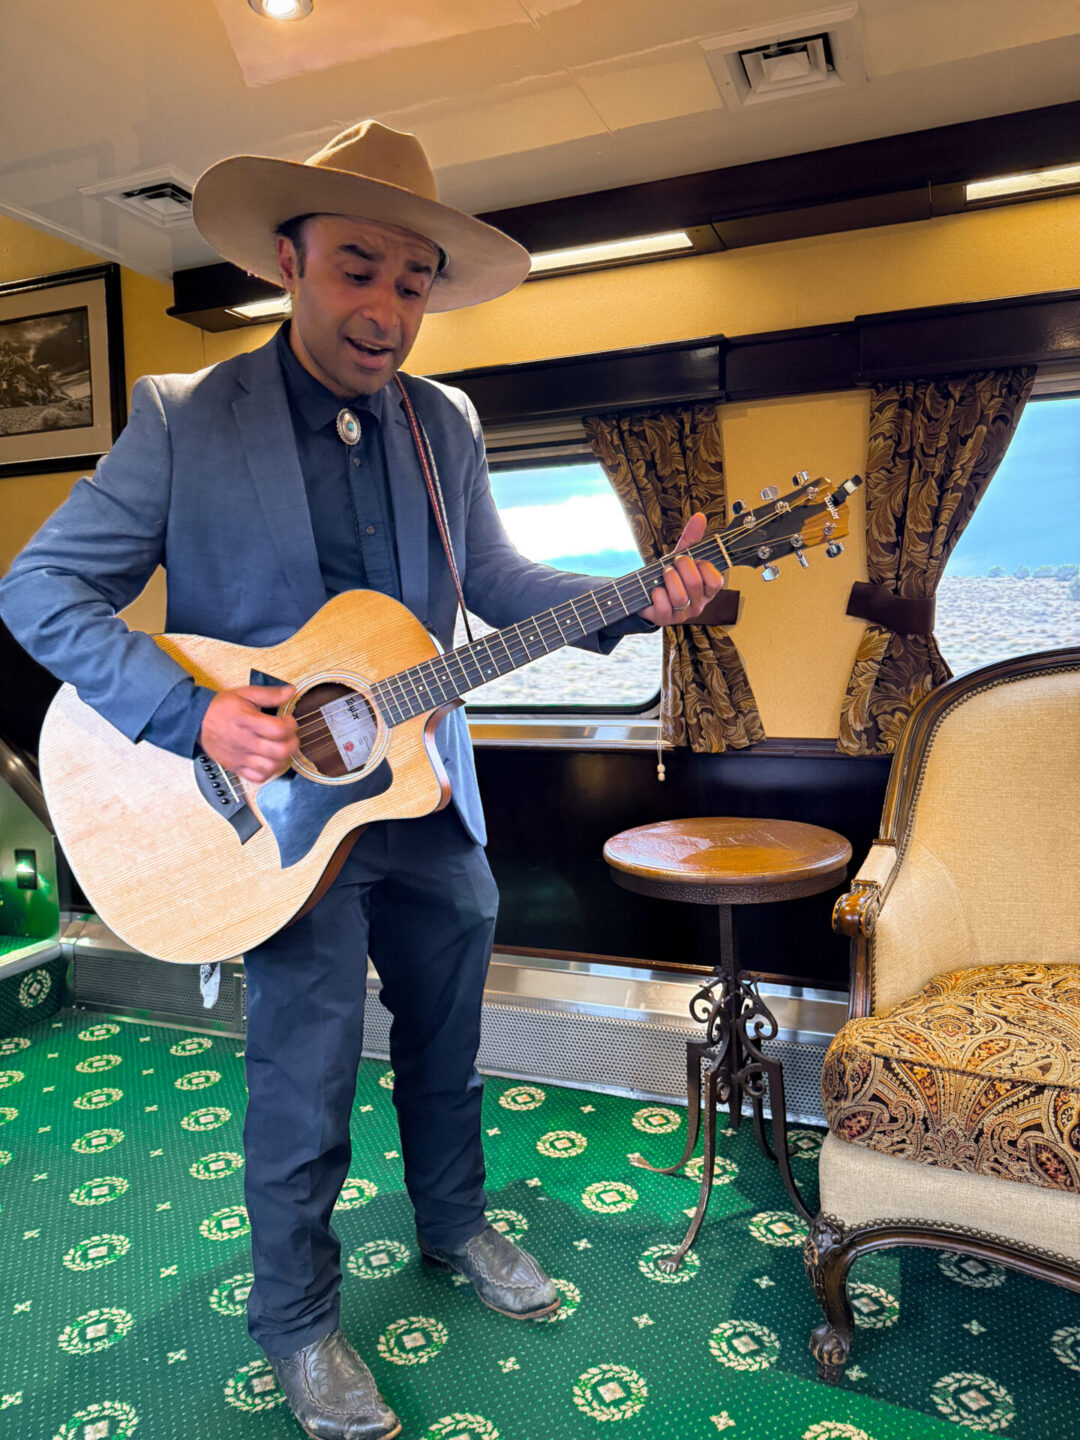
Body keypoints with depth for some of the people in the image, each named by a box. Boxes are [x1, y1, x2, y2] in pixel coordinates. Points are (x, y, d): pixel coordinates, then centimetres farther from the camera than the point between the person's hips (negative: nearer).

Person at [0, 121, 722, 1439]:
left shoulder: (446, 424, 4)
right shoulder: (182, 419, -10)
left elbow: (494, 582, 9)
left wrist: (633, 600, -8)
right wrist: (195, 714, -23)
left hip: (428, 789, 5)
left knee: (445, 1043, 20)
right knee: (306, 1080, 8)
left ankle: (454, 1228, 48)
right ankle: (296, 1321, 35)